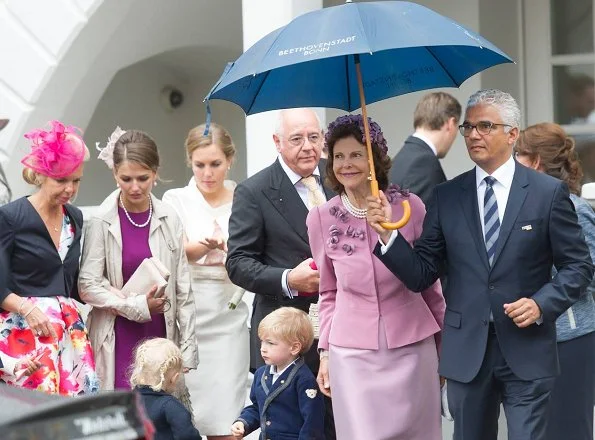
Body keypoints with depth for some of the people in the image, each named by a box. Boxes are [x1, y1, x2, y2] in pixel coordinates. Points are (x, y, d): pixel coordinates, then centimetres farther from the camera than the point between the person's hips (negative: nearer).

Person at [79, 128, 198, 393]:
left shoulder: (168, 219, 3)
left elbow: (183, 289, 7)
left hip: (159, 336, 2)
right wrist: (137, 305, -13)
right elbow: (88, 286, -5)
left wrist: (187, 349, 5)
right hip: (118, 339, -2)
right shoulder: (102, 222, -5)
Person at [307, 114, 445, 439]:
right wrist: (325, 352, 8)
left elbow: (431, 283, 7)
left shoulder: (410, 206, -4)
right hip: (352, 353, 0)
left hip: (411, 348, 0)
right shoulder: (321, 219, 0)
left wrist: (444, 345, 12)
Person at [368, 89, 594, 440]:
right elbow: (421, 275, 3)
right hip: (466, 354, 3)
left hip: (527, 351, -3)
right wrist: (388, 234, -12)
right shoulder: (447, 197, 6)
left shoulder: (548, 193, -1)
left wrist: (542, 304, -14)